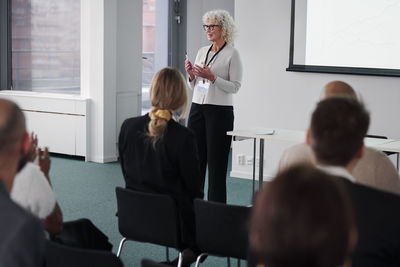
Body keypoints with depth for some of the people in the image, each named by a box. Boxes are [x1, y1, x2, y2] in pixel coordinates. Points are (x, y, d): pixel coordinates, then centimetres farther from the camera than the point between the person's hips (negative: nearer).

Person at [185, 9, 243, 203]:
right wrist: (191, 76, -3)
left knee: (216, 162, -3)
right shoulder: (202, 51, 14)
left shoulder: (232, 54, -5)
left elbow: (235, 86, -10)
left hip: (220, 112, -6)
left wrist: (211, 77, -20)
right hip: (197, 109, 6)